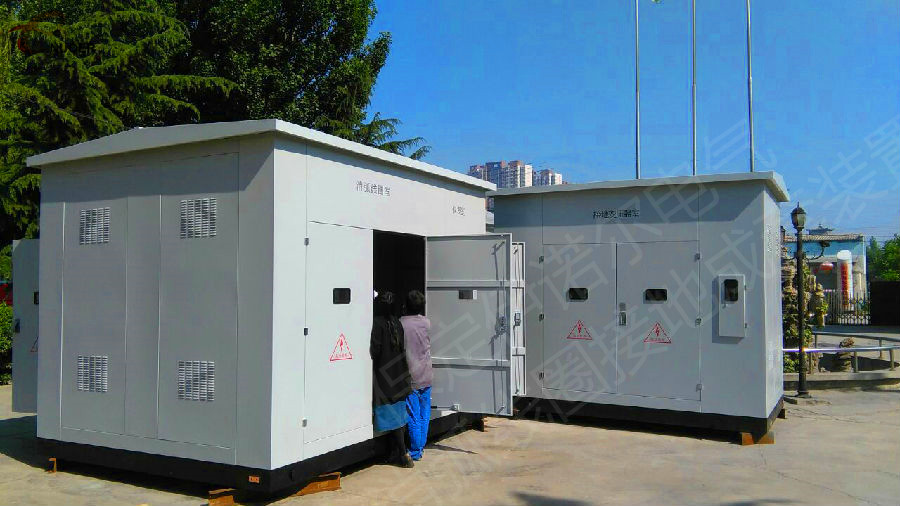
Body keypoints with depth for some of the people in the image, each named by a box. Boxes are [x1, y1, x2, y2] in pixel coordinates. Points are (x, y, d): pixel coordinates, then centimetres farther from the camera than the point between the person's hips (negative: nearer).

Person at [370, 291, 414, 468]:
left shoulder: (378, 323, -14)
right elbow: (402, 349, 9)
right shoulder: (397, 323, 6)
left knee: (391, 415, -2)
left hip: (384, 375, -7)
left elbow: (375, 349, -17)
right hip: (399, 374, 7)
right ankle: (396, 453, 18)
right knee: (397, 413, 12)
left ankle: (403, 453, -4)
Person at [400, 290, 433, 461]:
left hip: (409, 378, -3)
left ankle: (415, 451, 10)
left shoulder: (400, 324, -12)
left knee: (413, 417, 3)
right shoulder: (426, 323, -1)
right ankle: (421, 446, 25)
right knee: (424, 415, 15)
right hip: (425, 377, 4)